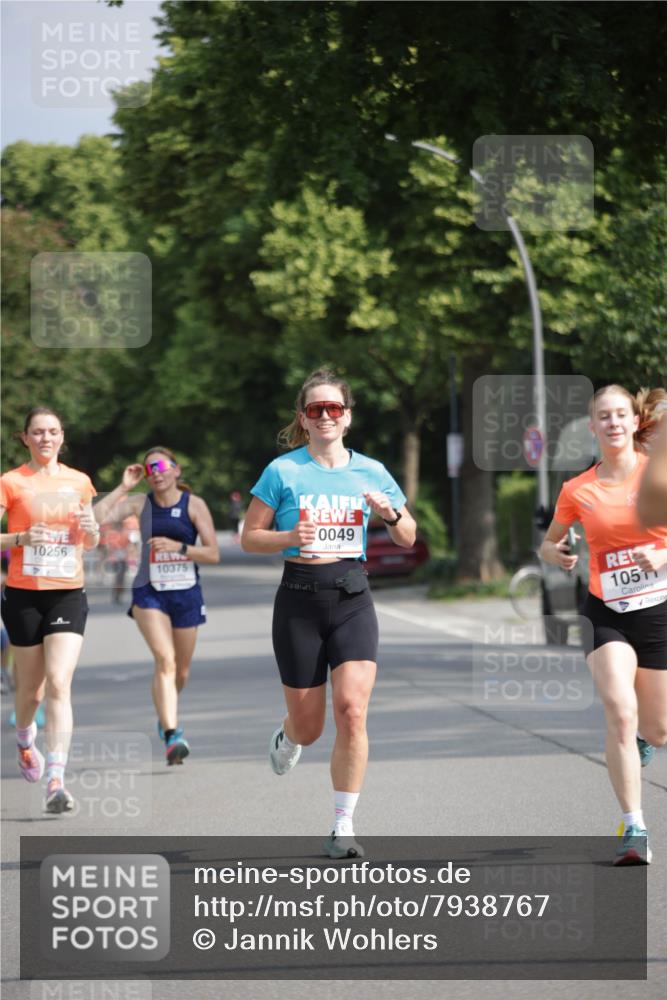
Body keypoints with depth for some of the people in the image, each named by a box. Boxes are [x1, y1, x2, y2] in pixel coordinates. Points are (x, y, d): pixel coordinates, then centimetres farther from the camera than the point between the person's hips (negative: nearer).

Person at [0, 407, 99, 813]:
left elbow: (90, 542, 19)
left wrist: (92, 531, -3)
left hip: (69, 594, 1)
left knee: (59, 684, -13)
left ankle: (56, 782, -18)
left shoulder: (79, 482, 9)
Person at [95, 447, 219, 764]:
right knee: (165, 660, -21)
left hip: (186, 594, 1)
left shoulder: (194, 505, -3)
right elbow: (96, 518, -11)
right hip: (149, 593, -1)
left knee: (181, 671, 13)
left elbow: (213, 554, -7)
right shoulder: (140, 503, 1)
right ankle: (172, 735, -28)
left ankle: (165, 717, 44)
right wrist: (123, 488, -10)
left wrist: (178, 547, -20)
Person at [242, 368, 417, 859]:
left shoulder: (370, 471, 6)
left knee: (352, 709, -16)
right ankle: (287, 737, 45)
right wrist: (289, 537, -16)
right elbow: (249, 537, 3)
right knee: (308, 723, 5)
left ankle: (344, 827, -7)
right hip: (299, 598, -1)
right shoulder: (282, 471, 0)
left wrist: (391, 513, -7)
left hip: (352, 597, 1)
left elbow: (408, 538, 15)